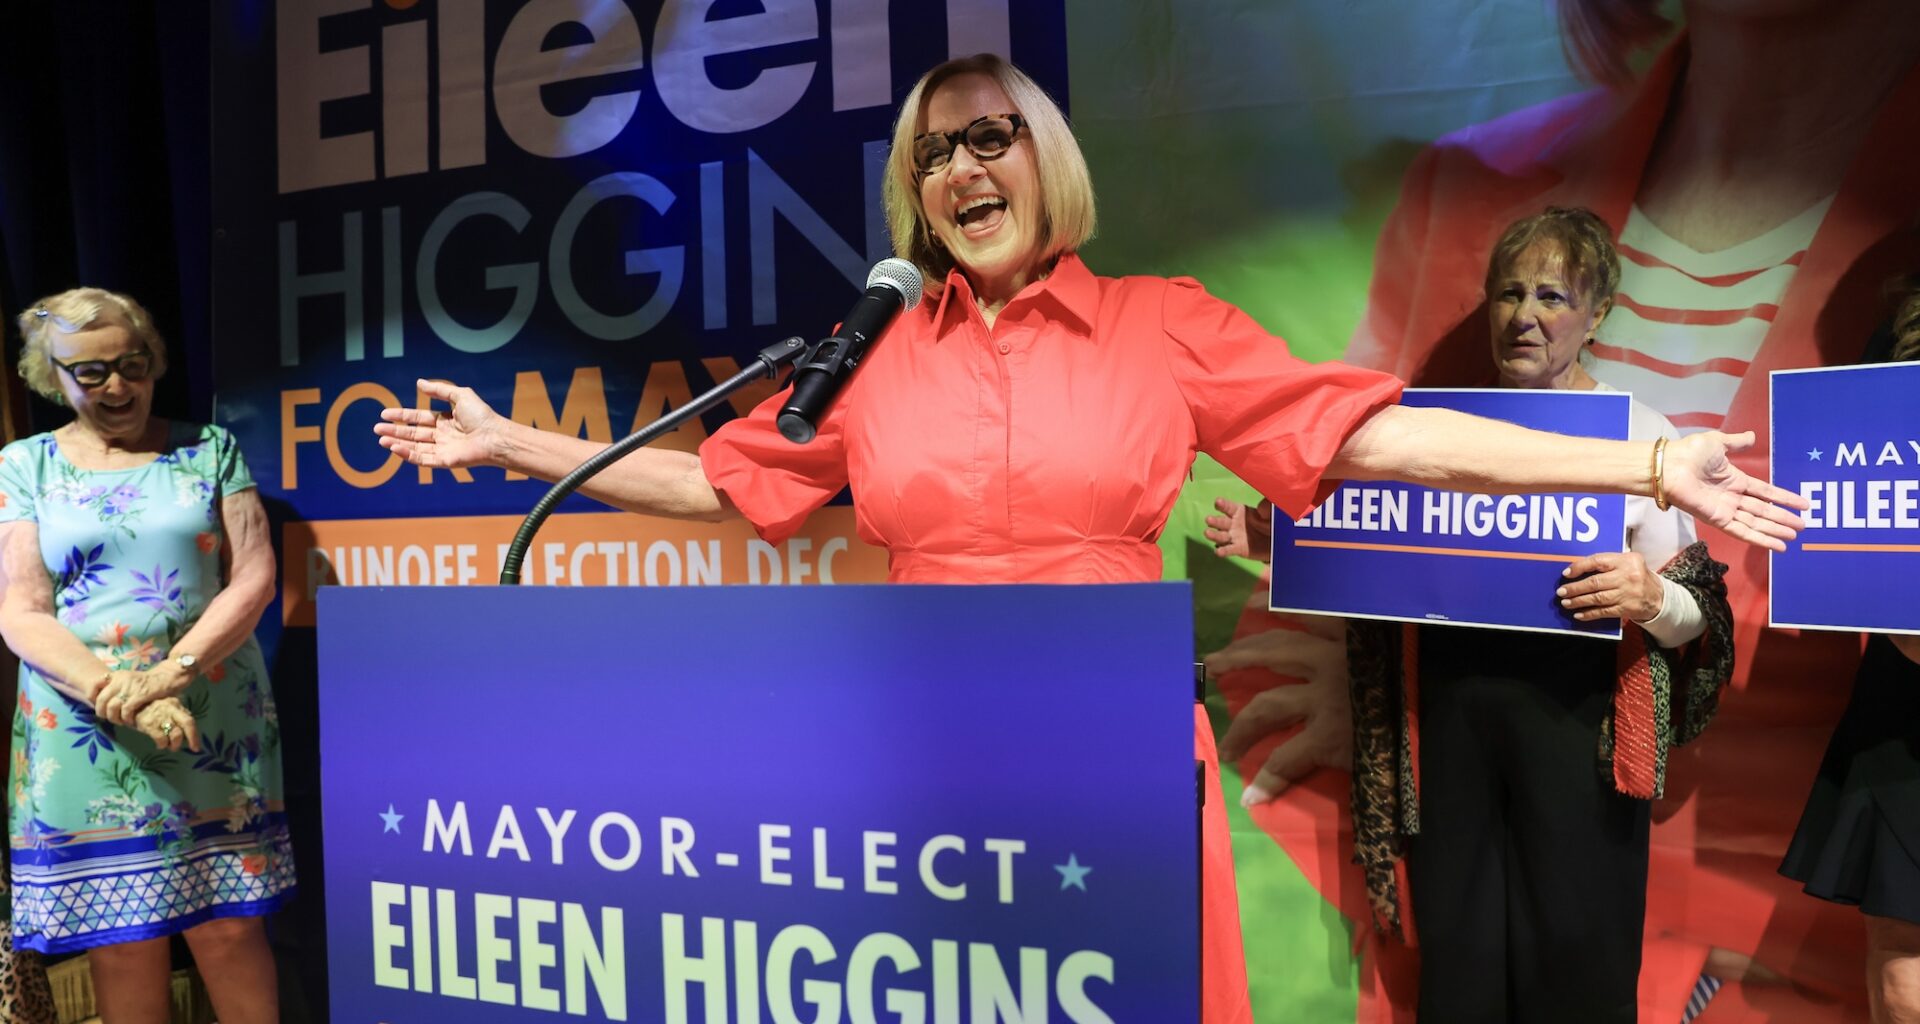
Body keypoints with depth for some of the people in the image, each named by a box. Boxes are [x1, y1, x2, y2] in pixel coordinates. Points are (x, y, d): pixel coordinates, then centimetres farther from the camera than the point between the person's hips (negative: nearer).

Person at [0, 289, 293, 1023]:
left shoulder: (209, 449, 6)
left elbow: (254, 577, -2)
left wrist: (171, 672, -15)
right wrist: (119, 694, -16)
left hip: (216, 729, 0)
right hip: (85, 737, 0)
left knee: (230, 931, 2)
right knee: (123, 949, 6)